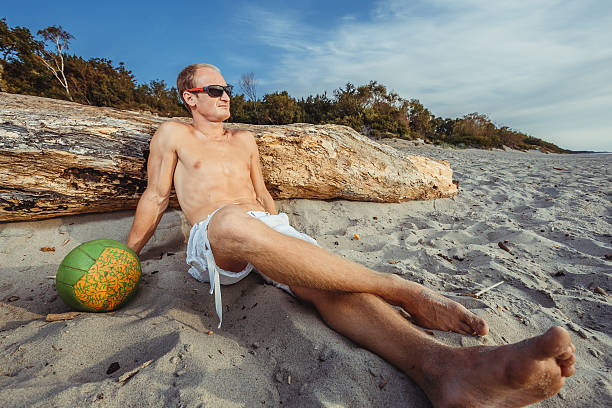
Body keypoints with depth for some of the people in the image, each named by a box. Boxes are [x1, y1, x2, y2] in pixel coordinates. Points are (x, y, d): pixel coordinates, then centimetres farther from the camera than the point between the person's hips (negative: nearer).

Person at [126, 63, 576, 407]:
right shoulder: (172, 135, 17)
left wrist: (282, 239, 14)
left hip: (266, 227, 4)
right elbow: (155, 197, 16)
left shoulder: (244, 140, 26)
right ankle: (406, 292, -36)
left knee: (322, 282, -30)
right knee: (232, 222, -42)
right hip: (211, 238, -3)